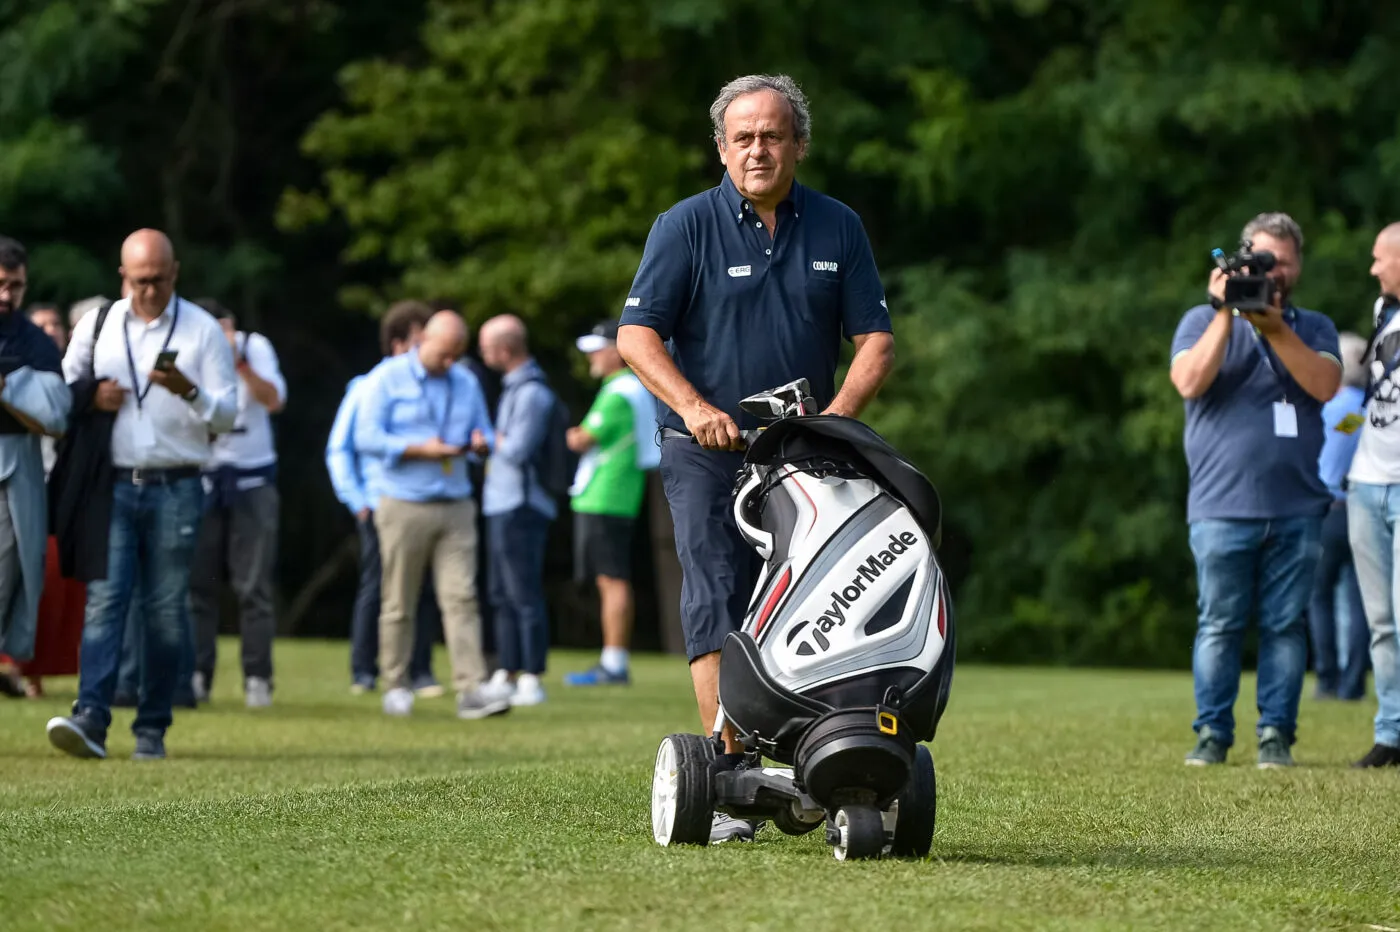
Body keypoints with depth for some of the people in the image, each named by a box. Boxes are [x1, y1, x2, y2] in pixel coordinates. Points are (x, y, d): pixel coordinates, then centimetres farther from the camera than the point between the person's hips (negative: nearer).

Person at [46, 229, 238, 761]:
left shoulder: (204, 331, 4)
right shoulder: (97, 325, 8)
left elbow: (227, 416, 2)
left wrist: (189, 392, -18)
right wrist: (92, 400, -5)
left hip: (176, 490, -1)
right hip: (113, 485, 1)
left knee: (166, 611, 0)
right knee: (104, 599, -12)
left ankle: (152, 731, 5)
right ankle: (91, 718, -23)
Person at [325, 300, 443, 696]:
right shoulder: (368, 389, 5)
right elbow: (339, 450, 8)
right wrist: (357, 501, 2)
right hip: (379, 507, -2)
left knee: (424, 589, -2)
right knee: (375, 586, -1)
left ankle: (420, 672, 5)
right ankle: (363, 672, 6)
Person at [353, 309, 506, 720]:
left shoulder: (466, 383, 14)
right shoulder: (388, 378, -1)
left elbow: (484, 432, 19)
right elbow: (367, 437, -8)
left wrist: (481, 443, -6)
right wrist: (421, 449, -17)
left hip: (455, 506, 3)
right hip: (404, 506, -3)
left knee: (461, 597, -7)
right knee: (398, 604, 1)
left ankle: (471, 689, -13)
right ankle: (395, 686, 11)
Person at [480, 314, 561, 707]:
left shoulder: (531, 393, -16)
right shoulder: (515, 386, 15)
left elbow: (517, 450, -19)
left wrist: (488, 439, -4)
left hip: (520, 508, -10)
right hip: (502, 506, 10)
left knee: (524, 594, -7)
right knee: (503, 595, 14)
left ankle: (531, 680, -5)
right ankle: (506, 675, 20)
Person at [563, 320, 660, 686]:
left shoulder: (618, 394, -14)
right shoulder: (635, 387, 18)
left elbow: (582, 440, -14)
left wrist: (575, 436, 6)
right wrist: (583, 436, 7)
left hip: (604, 501, -10)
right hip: (602, 500, 10)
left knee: (612, 581, -10)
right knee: (609, 581, 12)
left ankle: (614, 664, -11)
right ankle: (613, 662, 14)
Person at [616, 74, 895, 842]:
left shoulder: (837, 229, 8)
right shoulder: (686, 226, 0)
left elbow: (875, 338, 7)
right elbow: (636, 333, -6)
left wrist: (838, 414, -10)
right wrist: (694, 406, -21)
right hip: (708, 452, -3)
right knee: (717, 600, -12)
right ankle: (726, 774, -14)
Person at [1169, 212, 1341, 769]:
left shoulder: (1314, 328, 14)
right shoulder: (1204, 321, 9)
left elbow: (1325, 385, -5)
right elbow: (1190, 382, -9)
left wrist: (1274, 327, -13)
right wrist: (1226, 314, -12)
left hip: (1297, 509, 2)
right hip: (1223, 508, -2)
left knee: (1285, 625, 1)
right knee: (1219, 624, -2)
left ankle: (1276, 734, 5)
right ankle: (1212, 734, 3)